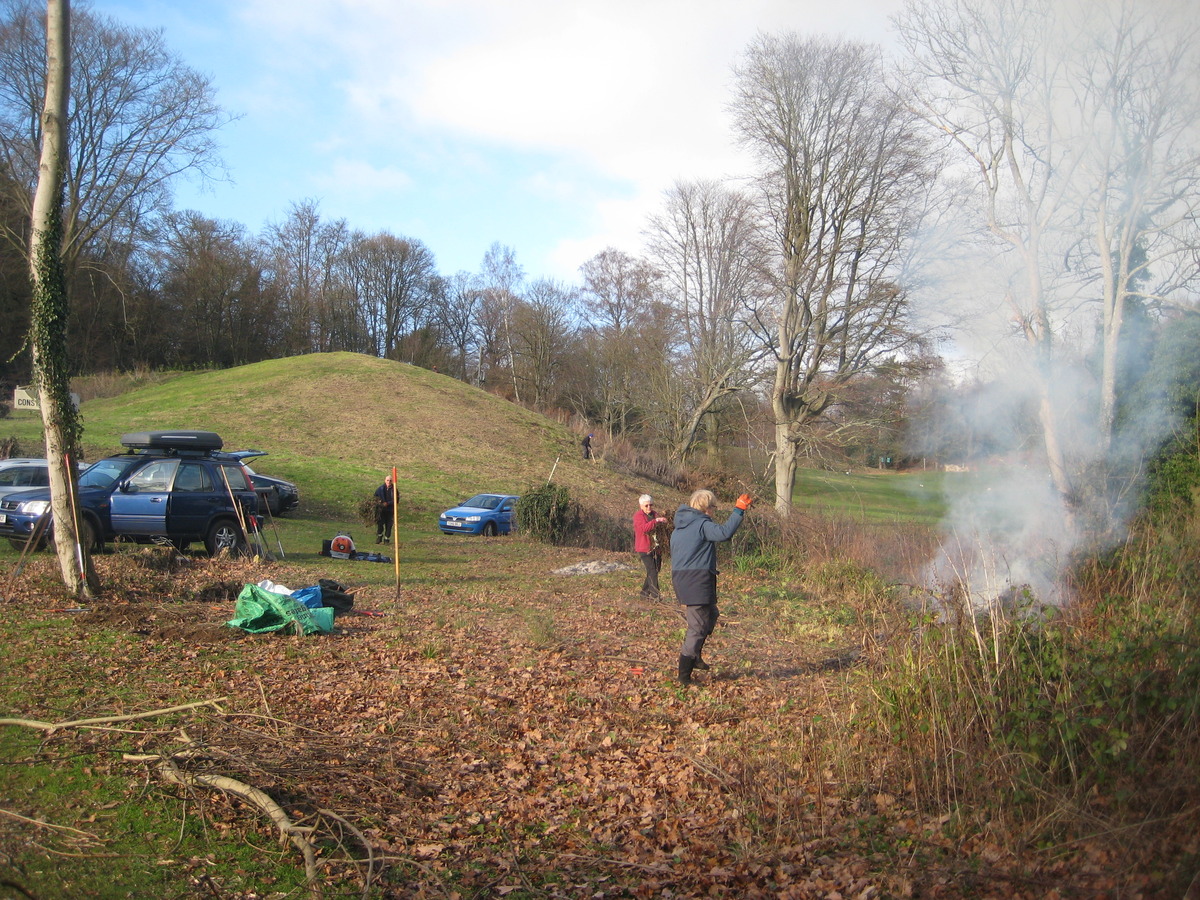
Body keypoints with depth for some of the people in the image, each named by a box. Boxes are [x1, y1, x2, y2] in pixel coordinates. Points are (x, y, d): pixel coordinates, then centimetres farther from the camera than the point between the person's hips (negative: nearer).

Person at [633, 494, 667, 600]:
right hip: (644, 549, -7)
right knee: (652, 570, -15)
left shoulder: (654, 514, 18)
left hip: (655, 548, 7)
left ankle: (645, 593, 19)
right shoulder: (638, 516, -5)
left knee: (656, 569, 8)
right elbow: (644, 528, -24)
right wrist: (656, 521, -34)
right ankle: (655, 594, -16)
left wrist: (662, 520, 0)